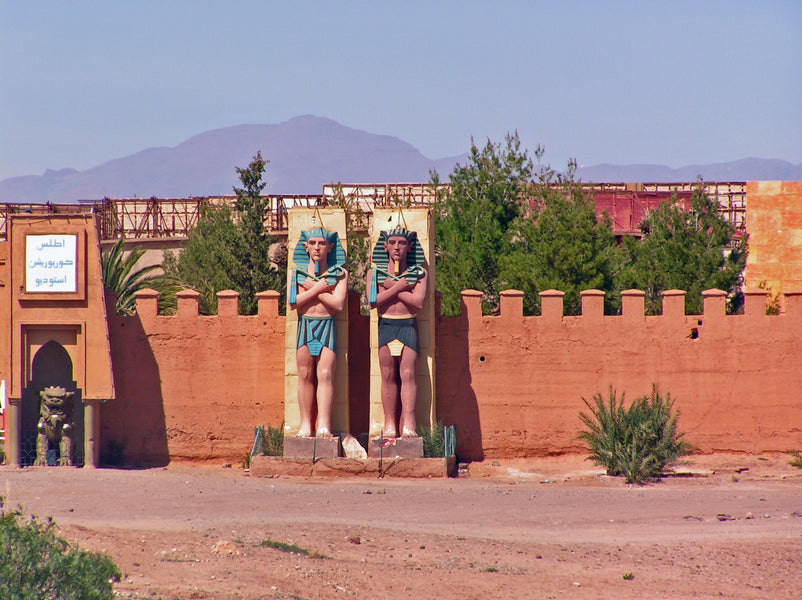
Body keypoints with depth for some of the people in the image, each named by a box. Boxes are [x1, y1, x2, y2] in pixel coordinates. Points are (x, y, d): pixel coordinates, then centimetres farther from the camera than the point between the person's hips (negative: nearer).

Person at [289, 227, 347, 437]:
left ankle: (324, 425, -15)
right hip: (305, 325, 2)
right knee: (305, 376, 1)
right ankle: (306, 425, 3)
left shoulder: (339, 274, 4)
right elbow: (293, 302, -3)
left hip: (327, 327, -2)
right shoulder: (297, 272, 7)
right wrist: (317, 289, -7)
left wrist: (311, 289, -4)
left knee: (325, 374, -10)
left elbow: (338, 304, -8)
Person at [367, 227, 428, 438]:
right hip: (385, 326, 1)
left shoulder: (418, 274, 5)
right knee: (388, 377, 1)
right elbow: (373, 301, -7)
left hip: (408, 327, -1)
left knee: (408, 374, -9)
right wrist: (397, 288, -10)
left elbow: (418, 302, -9)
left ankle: (408, 424, -13)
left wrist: (391, 288, -6)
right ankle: (390, 424, 4)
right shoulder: (375, 272, 7)